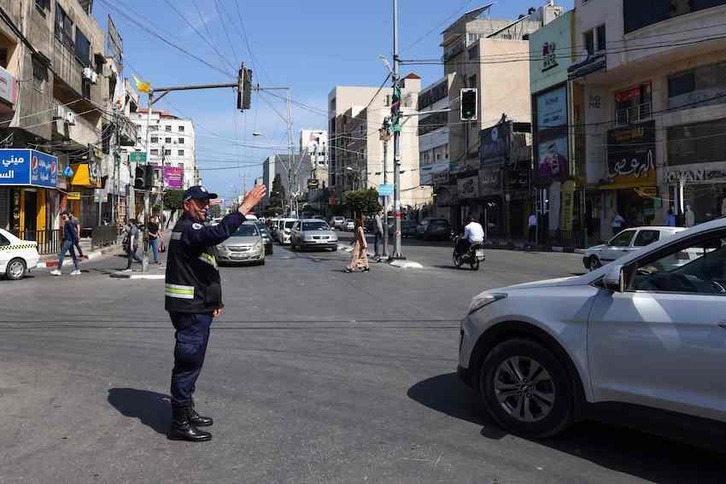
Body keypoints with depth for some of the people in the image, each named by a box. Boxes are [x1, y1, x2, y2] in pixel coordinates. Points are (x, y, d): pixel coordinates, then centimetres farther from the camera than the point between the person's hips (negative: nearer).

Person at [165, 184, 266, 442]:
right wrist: (245, 207, -35)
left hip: (197, 307, 11)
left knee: (191, 363, 19)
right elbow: (218, 233, -38)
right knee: (188, 363, -5)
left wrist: (214, 301, 21)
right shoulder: (188, 229, -15)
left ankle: (186, 411, 33)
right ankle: (179, 423, 3)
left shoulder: (191, 228, 20)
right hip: (190, 309, -11)